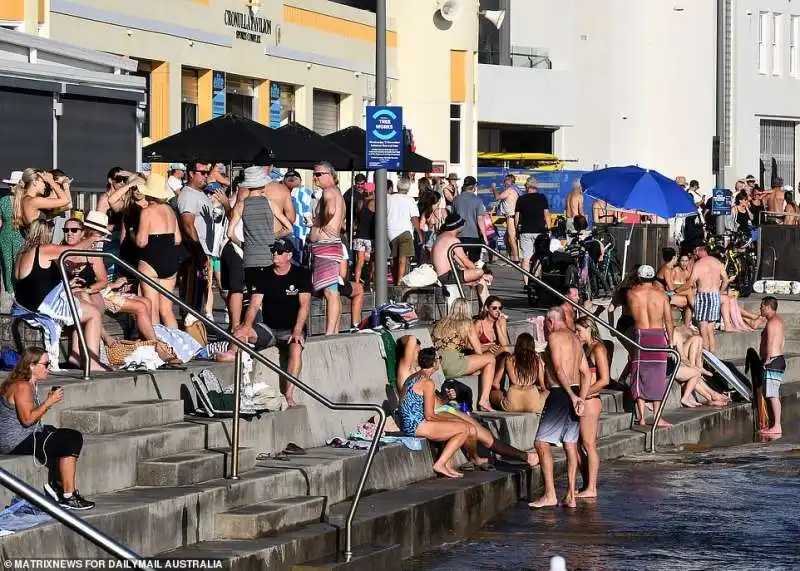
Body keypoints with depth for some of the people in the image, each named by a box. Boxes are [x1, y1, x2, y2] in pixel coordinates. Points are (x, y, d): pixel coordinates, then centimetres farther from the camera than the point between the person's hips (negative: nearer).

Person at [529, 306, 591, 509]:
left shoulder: (555, 337, -7)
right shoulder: (575, 339, 19)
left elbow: (558, 369, -17)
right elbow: (586, 373, 16)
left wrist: (572, 396, -19)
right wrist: (581, 398, 8)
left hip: (561, 393, -8)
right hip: (574, 392, 9)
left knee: (542, 442, -7)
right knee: (571, 444, 9)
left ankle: (550, 495, -14)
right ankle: (570, 496, 9)